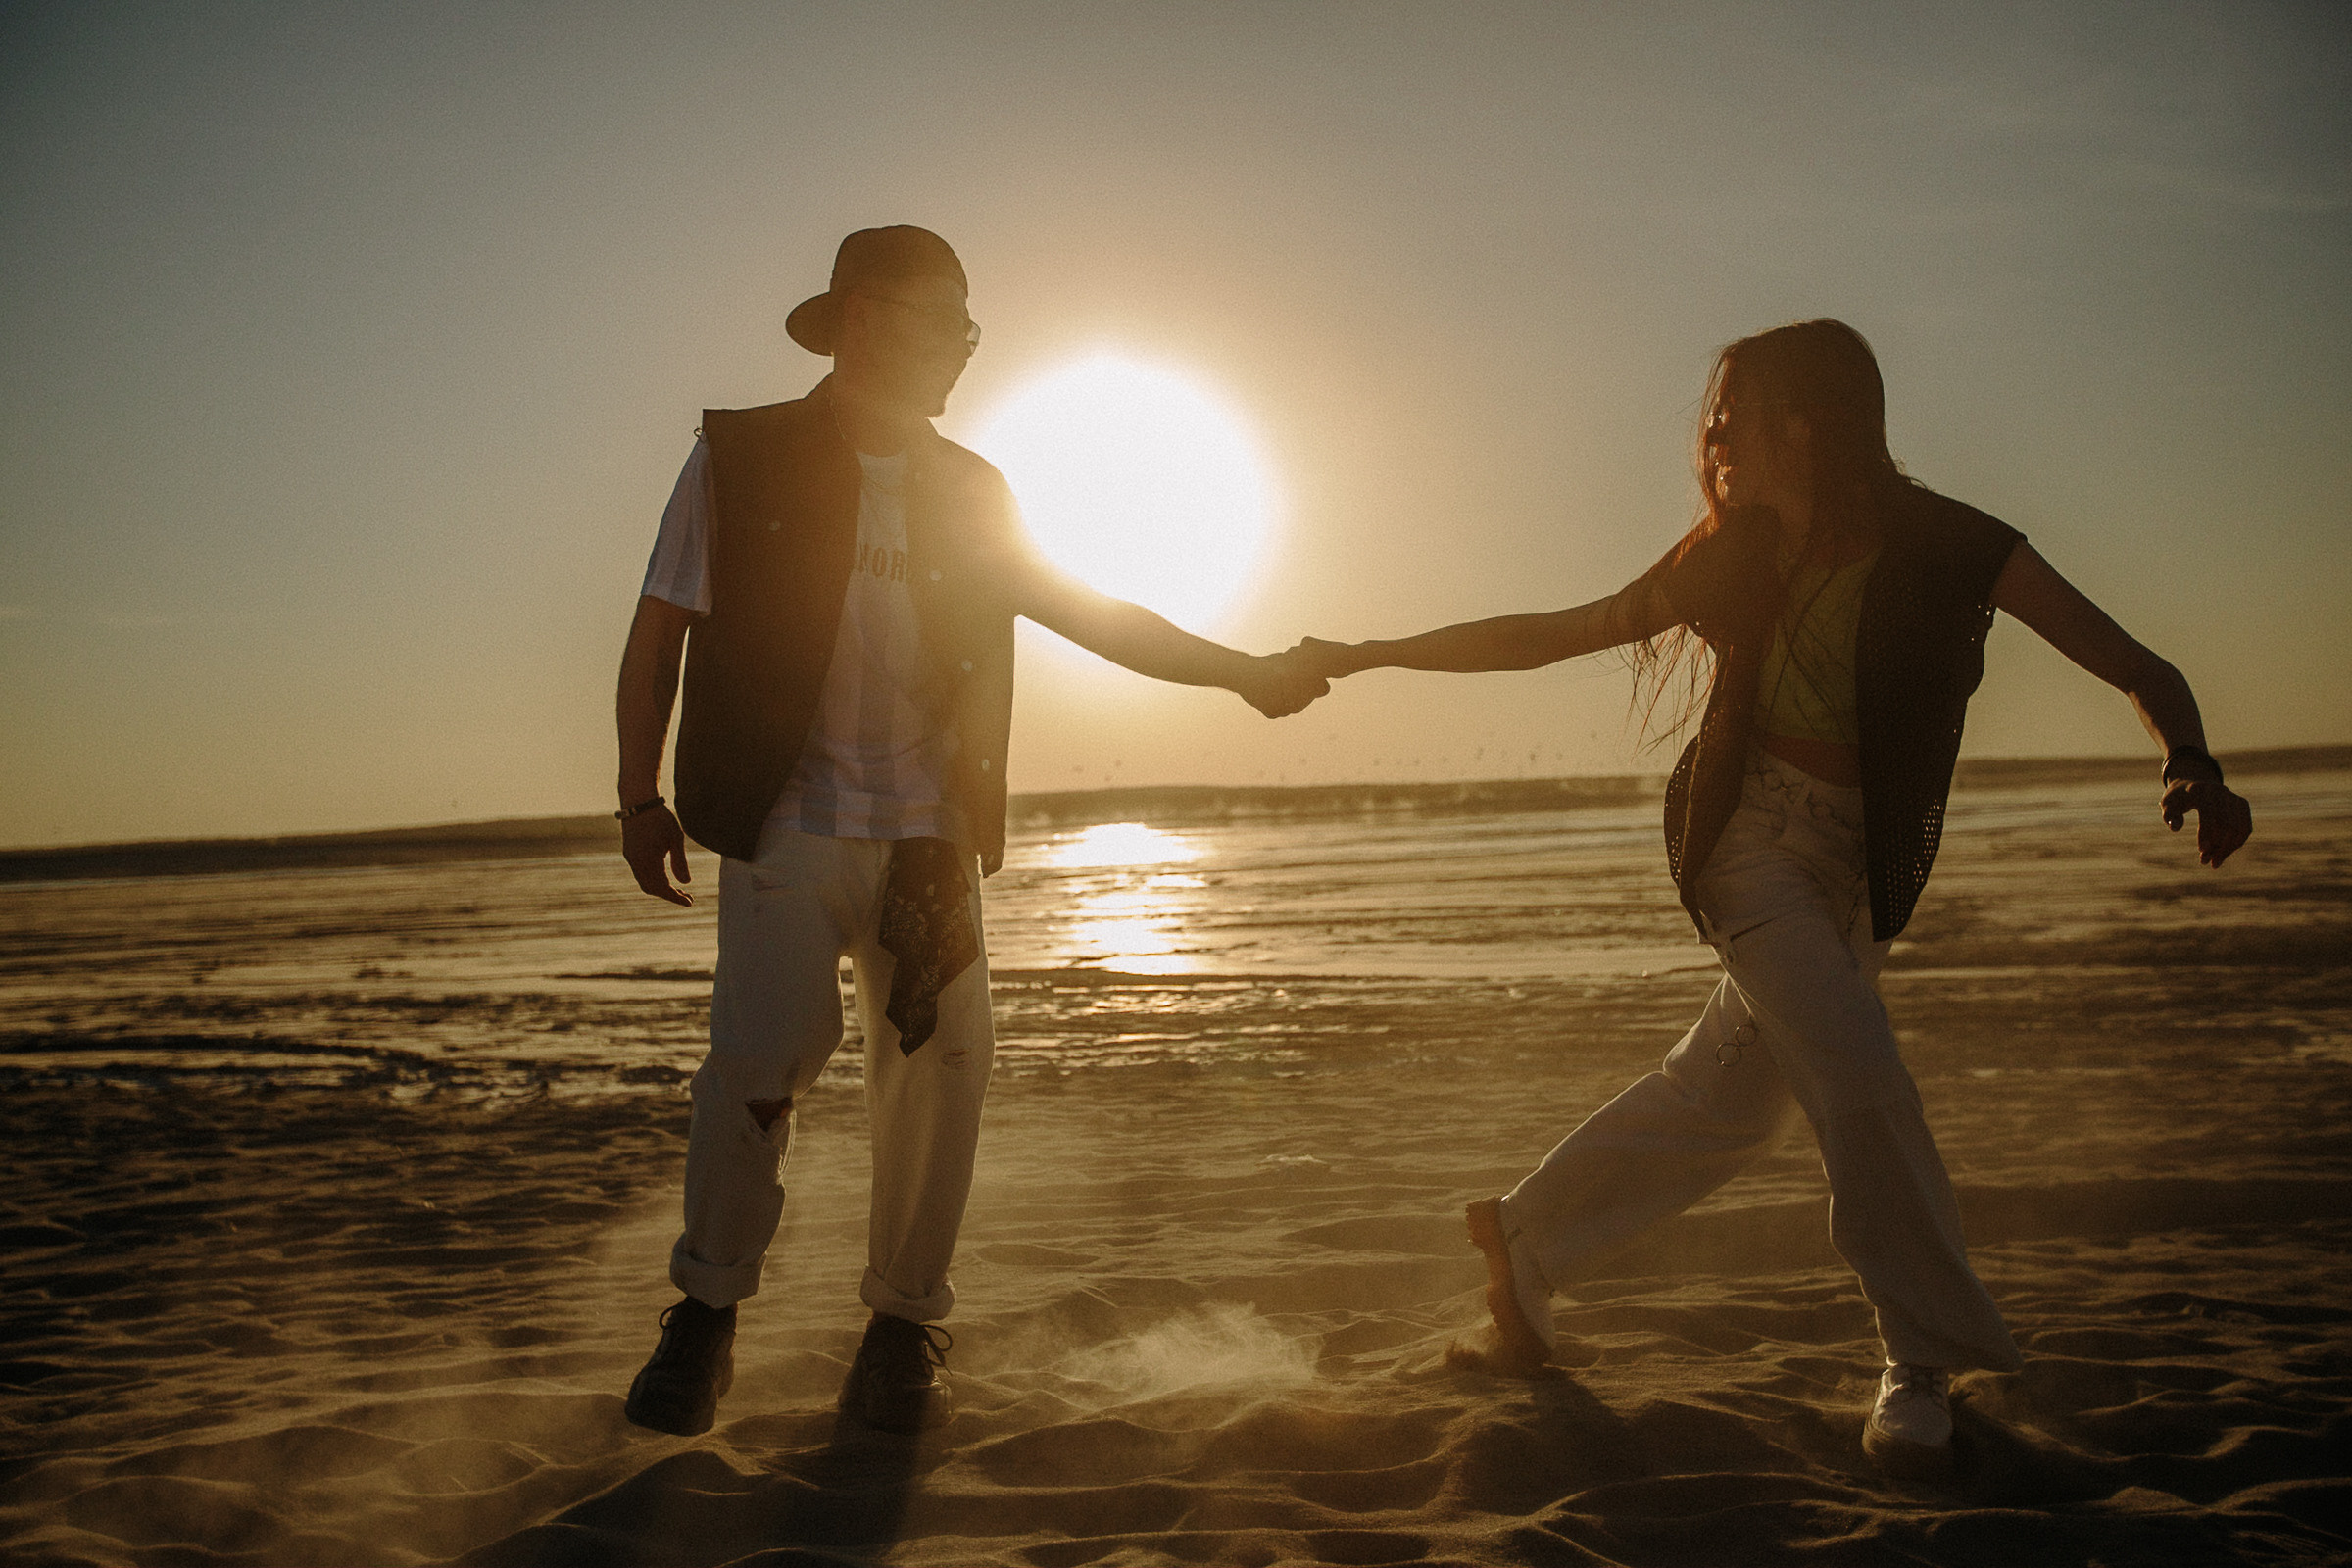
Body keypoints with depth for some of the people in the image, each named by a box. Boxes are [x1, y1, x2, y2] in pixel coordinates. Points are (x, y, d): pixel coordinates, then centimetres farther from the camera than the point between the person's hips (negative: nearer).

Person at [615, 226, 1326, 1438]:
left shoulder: (965, 493, 14)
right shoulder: (742, 459, 4)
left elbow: (1090, 613, 17)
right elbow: (659, 632, 5)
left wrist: (1242, 673, 12)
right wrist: (639, 796, -1)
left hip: (929, 835, 4)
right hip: (790, 826, -3)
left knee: (942, 1064, -2)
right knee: (760, 1054, -15)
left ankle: (904, 1320, 16)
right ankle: (706, 1311, 8)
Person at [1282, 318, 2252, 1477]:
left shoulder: (1951, 549, -8)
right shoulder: (1736, 556, -2)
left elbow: (2141, 672, -10)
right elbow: (1554, 635, 4)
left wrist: (2193, 764, -32)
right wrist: (1367, 657, 4)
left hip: (1863, 868, 2)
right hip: (1751, 831, -2)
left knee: (1725, 1096, 9)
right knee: (1859, 1079, -18)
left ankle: (1525, 1236, 30)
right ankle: (1925, 1359, 0)